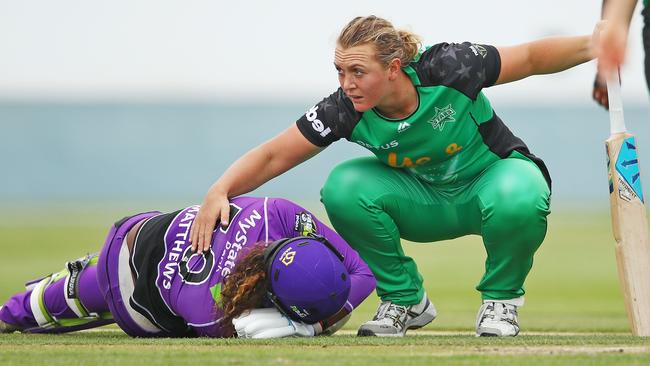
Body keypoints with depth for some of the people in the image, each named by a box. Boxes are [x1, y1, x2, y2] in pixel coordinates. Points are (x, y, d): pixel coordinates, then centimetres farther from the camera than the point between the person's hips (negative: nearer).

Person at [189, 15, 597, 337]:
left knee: (517, 200, -40)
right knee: (344, 188, -25)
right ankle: (405, 300, -4)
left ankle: (501, 298, -8)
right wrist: (220, 191, -33)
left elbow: (529, 58, -17)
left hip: (495, 175, -3)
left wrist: (593, 44, -26)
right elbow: (273, 156, -18)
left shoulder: (447, 69, -30)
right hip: (425, 200, 3)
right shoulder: (346, 110, -22)